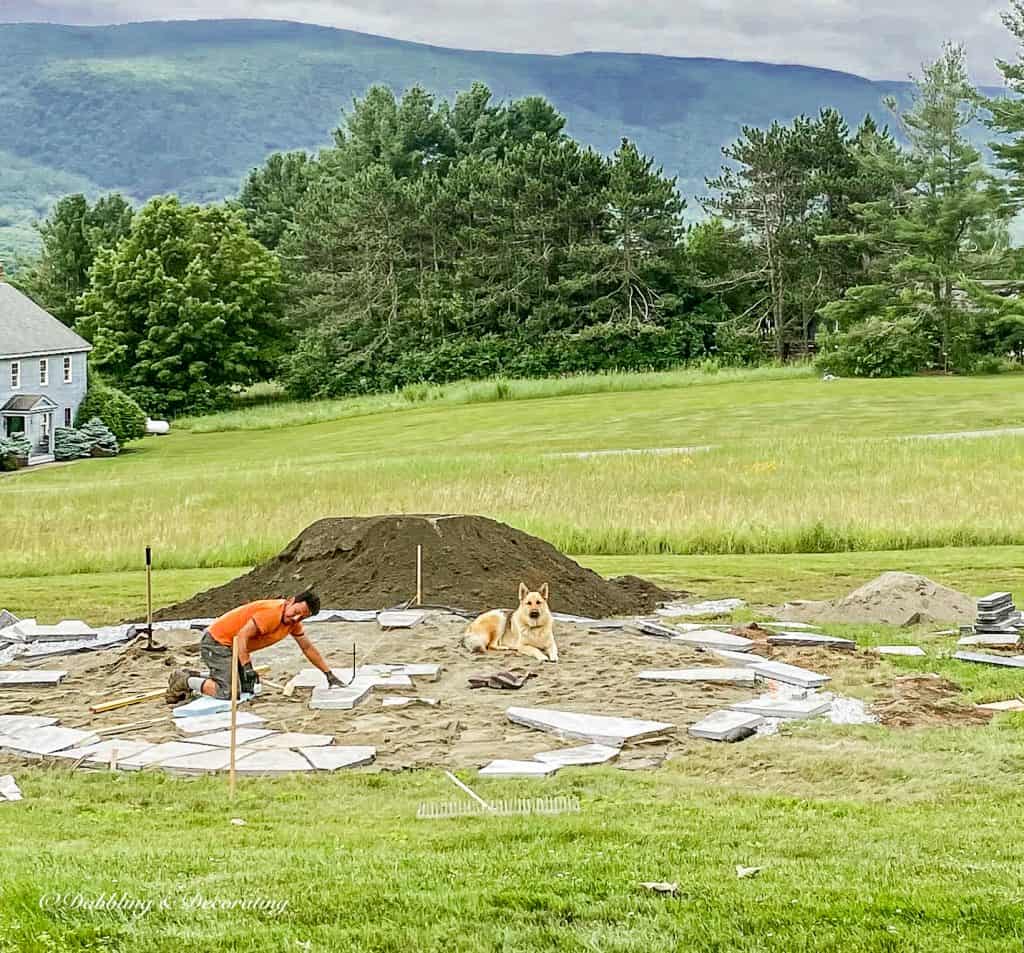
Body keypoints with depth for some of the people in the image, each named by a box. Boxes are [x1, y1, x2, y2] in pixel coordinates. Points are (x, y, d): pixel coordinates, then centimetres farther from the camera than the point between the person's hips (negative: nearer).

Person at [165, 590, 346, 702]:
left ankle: (193, 677, 15)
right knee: (229, 693, -22)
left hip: (234, 647, 10)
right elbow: (242, 635, -30)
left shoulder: (294, 621, 3)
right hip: (216, 641, -10)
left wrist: (329, 674, 16)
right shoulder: (272, 612, -26)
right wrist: (247, 668, -33)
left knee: (251, 689, 9)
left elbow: (308, 648, 15)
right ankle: (182, 681, -3)